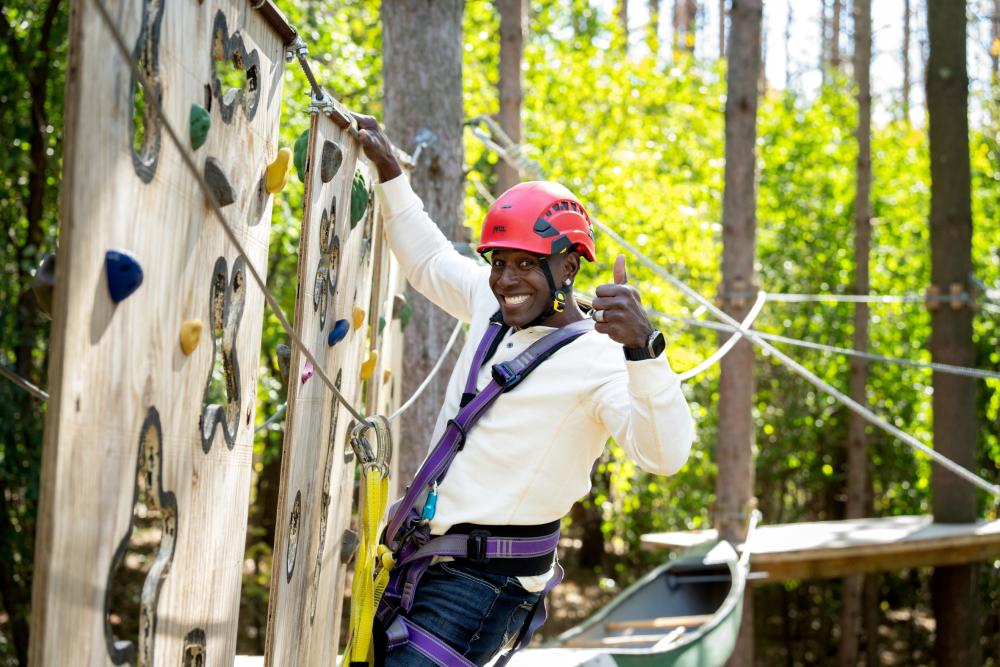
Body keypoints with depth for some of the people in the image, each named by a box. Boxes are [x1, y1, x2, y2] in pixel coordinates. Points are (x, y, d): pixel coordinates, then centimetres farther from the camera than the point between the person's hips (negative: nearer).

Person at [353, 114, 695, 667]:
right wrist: (388, 171, 22)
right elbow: (430, 261, 25)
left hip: (487, 579, -9)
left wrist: (643, 347, -48)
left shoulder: (597, 358, -19)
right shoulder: (492, 305, 4)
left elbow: (665, 454, -34)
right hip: (426, 558, 9)